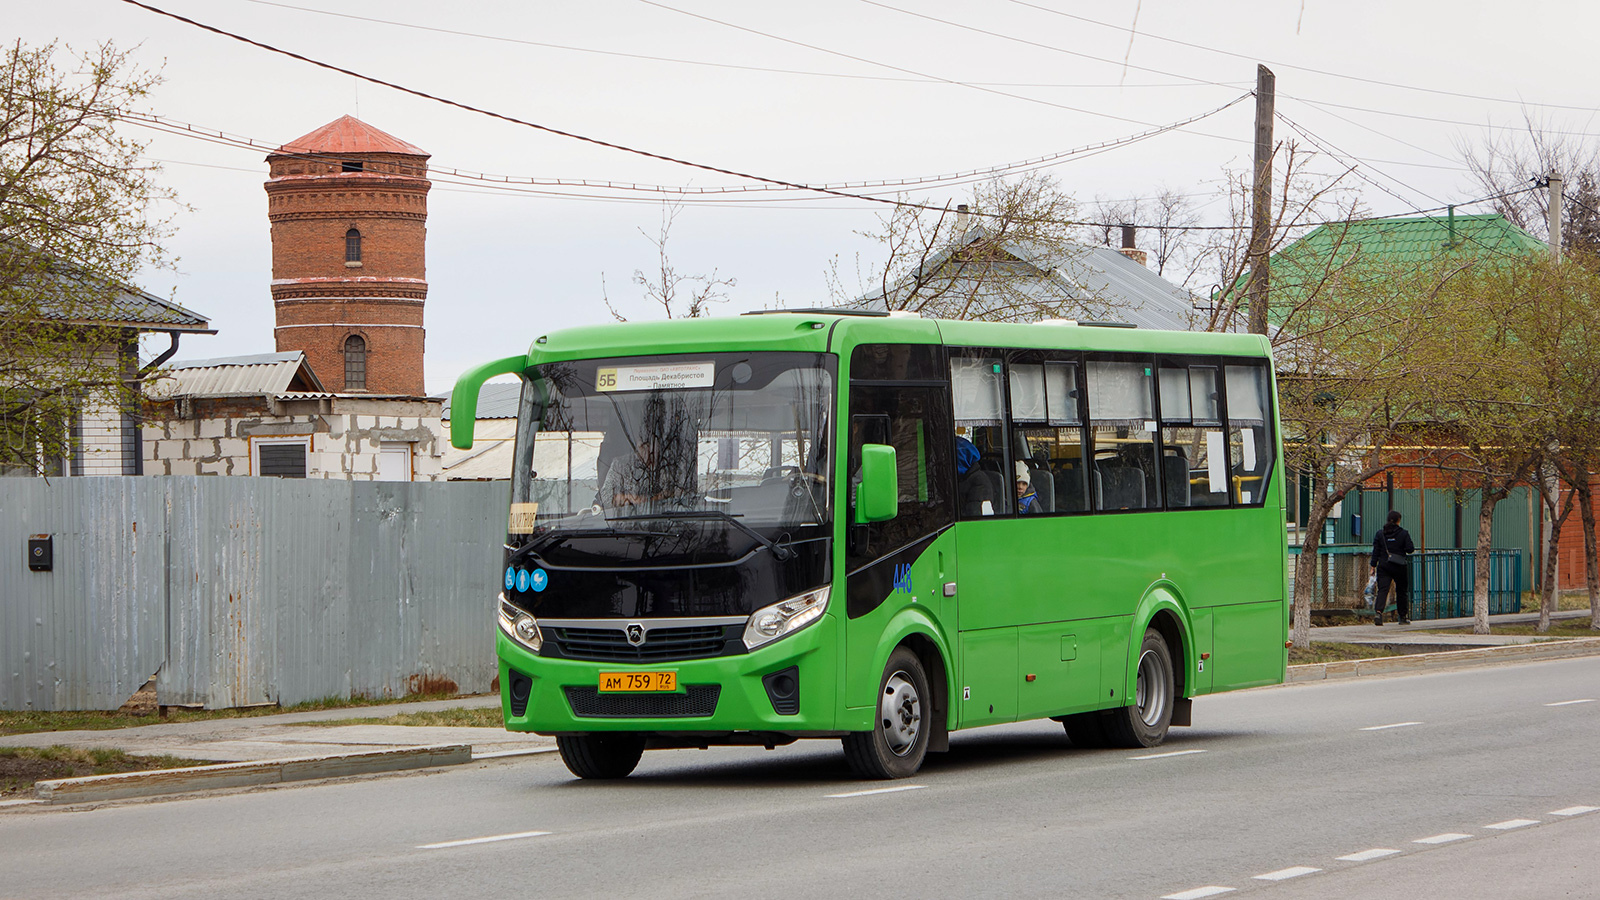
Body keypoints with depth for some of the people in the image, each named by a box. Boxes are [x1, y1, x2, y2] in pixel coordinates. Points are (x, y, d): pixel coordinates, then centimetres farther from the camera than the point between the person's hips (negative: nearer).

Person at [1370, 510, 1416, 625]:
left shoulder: (1380, 533, 3)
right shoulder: (1403, 533, -4)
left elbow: (1375, 551, 3)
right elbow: (1410, 549, -6)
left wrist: (1373, 566, 6)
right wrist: (1413, 547, 18)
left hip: (1383, 565, 1)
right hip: (1399, 567, -1)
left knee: (1382, 589, -8)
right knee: (1402, 591, 14)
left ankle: (1378, 612, -32)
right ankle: (1403, 617, 22)